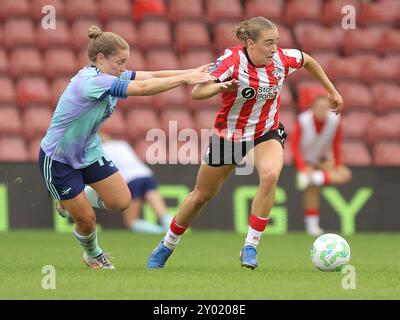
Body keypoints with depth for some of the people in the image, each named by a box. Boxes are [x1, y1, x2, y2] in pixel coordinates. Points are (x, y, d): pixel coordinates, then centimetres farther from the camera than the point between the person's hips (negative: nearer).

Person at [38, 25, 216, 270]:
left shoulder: (109, 76, -5)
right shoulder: (93, 82, -32)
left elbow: (153, 76, -11)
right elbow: (143, 88, -39)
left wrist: (192, 73, -24)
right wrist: (185, 78, -37)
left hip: (89, 152, 8)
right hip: (58, 158, -8)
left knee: (121, 201, -1)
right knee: (87, 220, 0)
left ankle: (73, 199, 24)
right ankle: (92, 255, 32)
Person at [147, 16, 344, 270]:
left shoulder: (283, 58, -15)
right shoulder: (232, 60, -26)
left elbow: (308, 61, 9)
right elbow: (197, 92, -37)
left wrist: (332, 91, 16)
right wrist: (221, 87, -57)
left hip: (267, 132, 2)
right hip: (229, 134, -2)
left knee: (270, 176, -31)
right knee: (202, 196, 12)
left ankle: (250, 248, -19)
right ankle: (166, 247, 37)